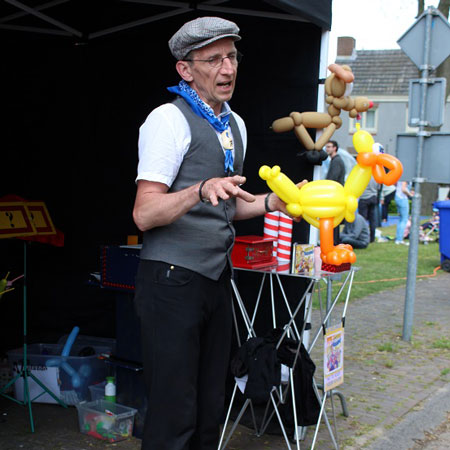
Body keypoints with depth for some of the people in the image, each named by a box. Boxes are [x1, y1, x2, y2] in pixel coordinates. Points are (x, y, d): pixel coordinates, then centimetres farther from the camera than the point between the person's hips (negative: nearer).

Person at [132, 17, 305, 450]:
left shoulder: (235, 125, 16)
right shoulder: (169, 120, -10)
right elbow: (144, 214, -17)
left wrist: (272, 202, 9)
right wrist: (202, 189, -32)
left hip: (216, 279, 8)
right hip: (172, 281, -8)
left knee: (210, 409, 15)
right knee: (174, 414, -4)